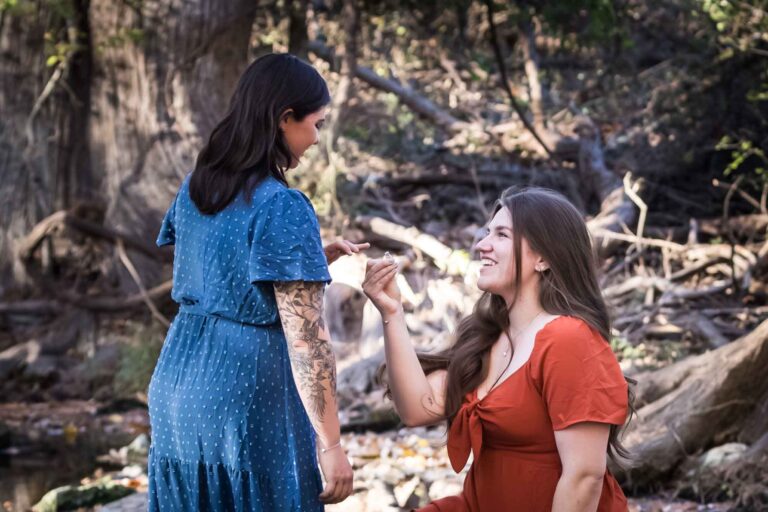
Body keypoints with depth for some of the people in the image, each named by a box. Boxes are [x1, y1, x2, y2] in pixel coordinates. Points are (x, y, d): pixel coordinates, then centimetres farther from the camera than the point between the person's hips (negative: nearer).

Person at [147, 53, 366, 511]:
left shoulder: (194, 189, 6)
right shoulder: (283, 209, -17)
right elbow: (305, 340, -19)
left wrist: (319, 257, 14)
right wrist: (331, 446, -15)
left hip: (177, 385, 8)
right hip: (246, 399, -7)